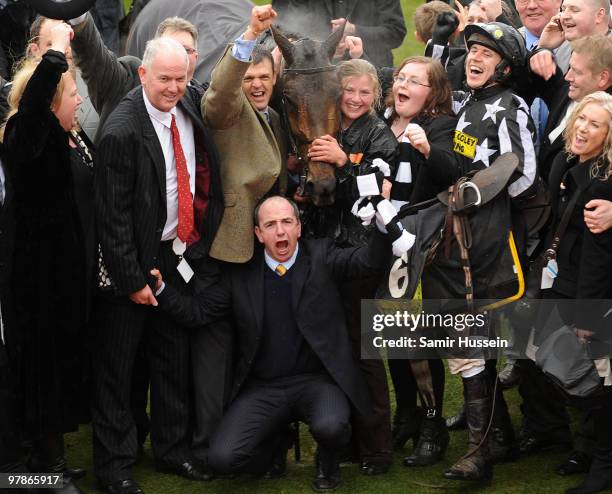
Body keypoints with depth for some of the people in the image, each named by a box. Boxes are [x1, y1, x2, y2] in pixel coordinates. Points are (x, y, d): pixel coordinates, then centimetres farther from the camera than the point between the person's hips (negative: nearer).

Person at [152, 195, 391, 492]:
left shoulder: (322, 257, 1)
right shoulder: (241, 274, 6)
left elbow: (369, 261, -13)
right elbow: (197, 313, 4)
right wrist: (161, 289, -12)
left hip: (316, 380, -2)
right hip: (262, 388, 2)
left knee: (330, 426, -35)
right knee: (222, 457, -18)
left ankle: (327, 464, 5)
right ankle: (273, 446, 19)